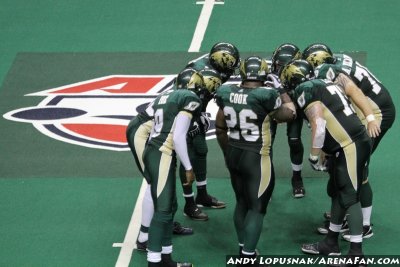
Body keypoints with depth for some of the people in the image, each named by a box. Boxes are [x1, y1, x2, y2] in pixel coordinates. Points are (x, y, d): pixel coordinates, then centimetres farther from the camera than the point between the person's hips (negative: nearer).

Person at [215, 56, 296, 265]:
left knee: (242, 203, 20)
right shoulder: (265, 96, -20)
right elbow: (288, 114, -1)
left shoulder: (227, 93, -2)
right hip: (256, 159, -6)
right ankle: (248, 257, 3)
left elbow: (220, 128, 9)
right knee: (257, 208, 3)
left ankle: (243, 250, 29)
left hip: (233, 154, 6)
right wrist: (283, 93, 16)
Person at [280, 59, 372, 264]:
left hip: (350, 145, -10)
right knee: (337, 193, 17)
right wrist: (328, 155, 25)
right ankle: (331, 243, 26)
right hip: (350, 143, 10)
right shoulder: (324, 85, 20)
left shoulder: (304, 89, -6)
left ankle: (356, 253, -6)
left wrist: (313, 156, -6)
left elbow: (318, 124, -14)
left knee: (349, 197, -7)